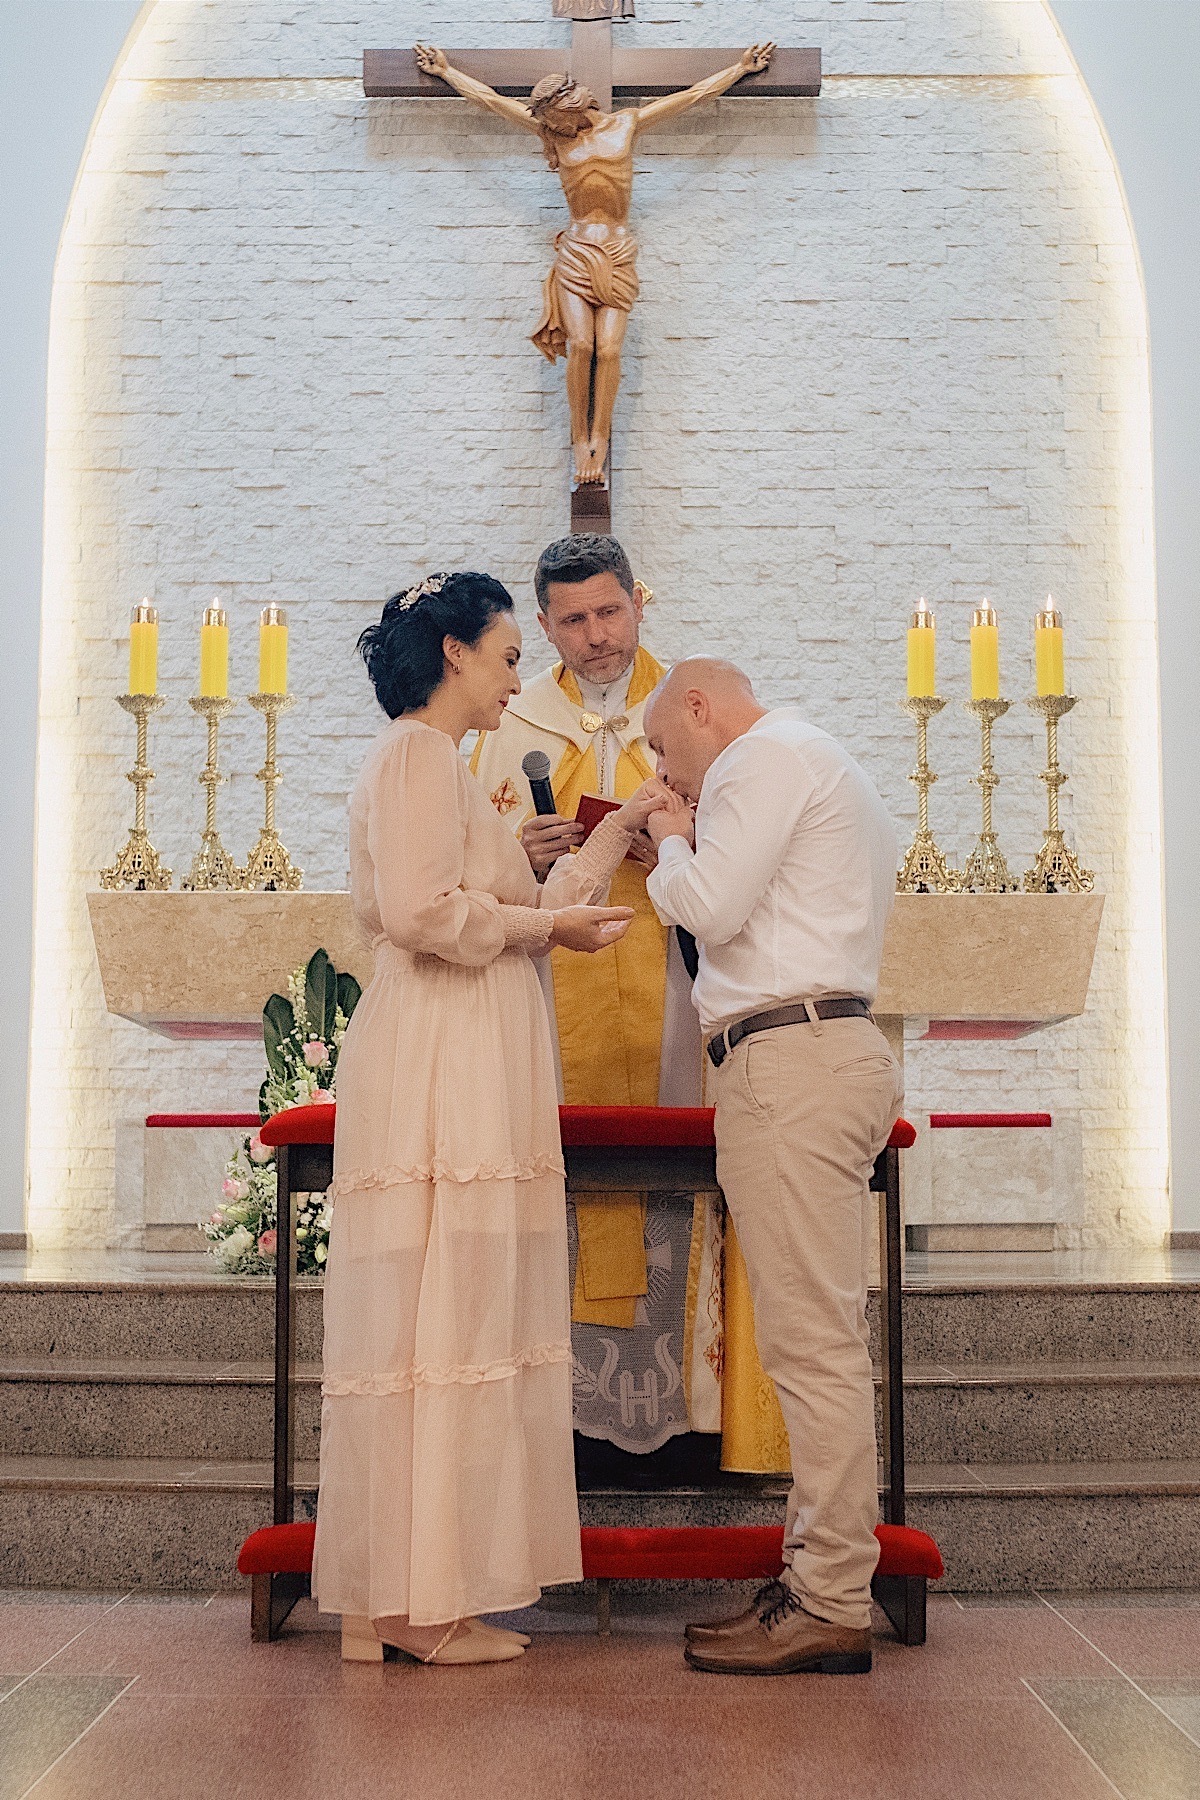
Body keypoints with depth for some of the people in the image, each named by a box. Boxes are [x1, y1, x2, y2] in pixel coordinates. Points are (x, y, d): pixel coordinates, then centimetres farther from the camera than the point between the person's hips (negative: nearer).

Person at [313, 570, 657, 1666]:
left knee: (437, 1323, 8)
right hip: (441, 1070, -10)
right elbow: (421, 910, -20)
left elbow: (525, 908, 22)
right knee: (441, 1320, -7)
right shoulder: (418, 754, -7)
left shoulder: (440, 764, 24)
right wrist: (544, 925, -8)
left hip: (469, 1072, 10)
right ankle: (423, 1605, -1)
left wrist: (626, 828, 25)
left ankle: (401, 1596, 13)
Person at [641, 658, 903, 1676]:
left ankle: (831, 1609, -6)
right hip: (834, 1050, 11)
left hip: (790, 1055, -11)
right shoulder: (829, 771, 29)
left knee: (813, 1339, -10)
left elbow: (711, 908, -12)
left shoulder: (766, 757, -2)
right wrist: (691, 841, 20)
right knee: (825, 1336, 9)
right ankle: (823, 1580, 13)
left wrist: (671, 844, 6)